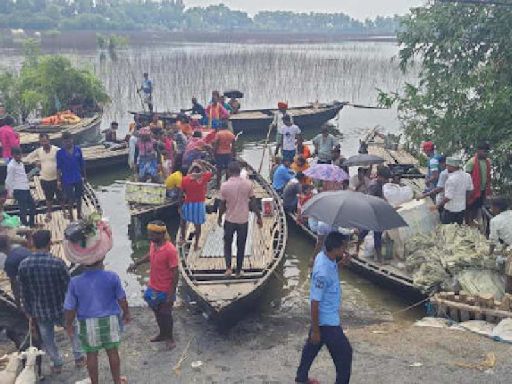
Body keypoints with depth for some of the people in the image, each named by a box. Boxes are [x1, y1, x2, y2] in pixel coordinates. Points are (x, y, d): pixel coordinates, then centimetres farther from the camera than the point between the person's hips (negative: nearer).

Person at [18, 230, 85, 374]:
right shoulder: (57, 263, -23)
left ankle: (57, 364, 33)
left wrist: (29, 312, 12)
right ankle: (78, 358, 30)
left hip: (40, 312, 2)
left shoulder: (23, 265, -12)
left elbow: (23, 293, -2)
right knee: (74, 330, 24)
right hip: (61, 309, -2)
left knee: (48, 339, 21)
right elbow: (69, 287, -13)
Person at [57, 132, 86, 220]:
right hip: (67, 180, -2)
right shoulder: (60, 153, -8)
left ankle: (79, 215, 31)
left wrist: (83, 176, 7)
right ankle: (71, 216, 21)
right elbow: (59, 168, -5)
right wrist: (58, 181, -6)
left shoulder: (78, 149, -3)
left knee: (78, 197, 15)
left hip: (78, 178, 2)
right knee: (70, 199, 5)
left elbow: (82, 164, 5)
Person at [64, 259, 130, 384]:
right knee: (113, 351, 15)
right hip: (110, 320, 0)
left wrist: (69, 325, 11)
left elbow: (70, 308, -4)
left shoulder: (75, 282, -11)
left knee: (91, 355, 13)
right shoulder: (112, 277, -11)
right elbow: (122, 299, -1)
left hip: (87, 323, 0)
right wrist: (126, 313, 15)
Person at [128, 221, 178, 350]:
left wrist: (171, 294, -21)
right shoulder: (153, 244, -5)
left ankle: (169, 338, 31)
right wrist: (136, 263, 16)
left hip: (165, 290, -7)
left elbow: (175, 273, -23)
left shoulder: (170, 250, -28)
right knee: (157, 312, 22)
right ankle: (162, 333, 42)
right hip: (153, 288, 7)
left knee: (166, 314, 10)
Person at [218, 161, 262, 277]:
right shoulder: (248, 183, -9)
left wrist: (220, 217, 12)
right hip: (243, 220, 1)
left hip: (229, 220, -1)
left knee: (227, 244, 18)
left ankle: (228, 267, 2)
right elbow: (253, 202, -6)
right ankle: (238, 270, 21)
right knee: (241, 246, 14)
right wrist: (259, 217, 3)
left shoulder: (225, 185, -11)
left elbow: (222, 204, -4)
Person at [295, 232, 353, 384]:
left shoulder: (323, 255, -9)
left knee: (312, 345, 25)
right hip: (327, 321, -10)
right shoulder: (323, 272, -34)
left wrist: (342, 261, -6)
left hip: (327, 316, 10)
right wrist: (315, 330, -18)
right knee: (344, 353, 4)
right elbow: (315, 303, -27)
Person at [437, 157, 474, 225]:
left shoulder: (452, 179, -24)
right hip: (462, 208, 7)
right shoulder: (466, 175, -1)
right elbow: (469, 189, 11)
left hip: (450, 209, -7)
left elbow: (448, 197, -23)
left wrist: (438, 206, -14)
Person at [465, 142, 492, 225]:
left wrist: (488, 190, 12)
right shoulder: (472, 162, -17)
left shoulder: (488, 161, 3)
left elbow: (488, 176, 11)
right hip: (473, 190, -6)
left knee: (477, 208, 19)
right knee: (469, 208, 7)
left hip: (483, 190, 7)